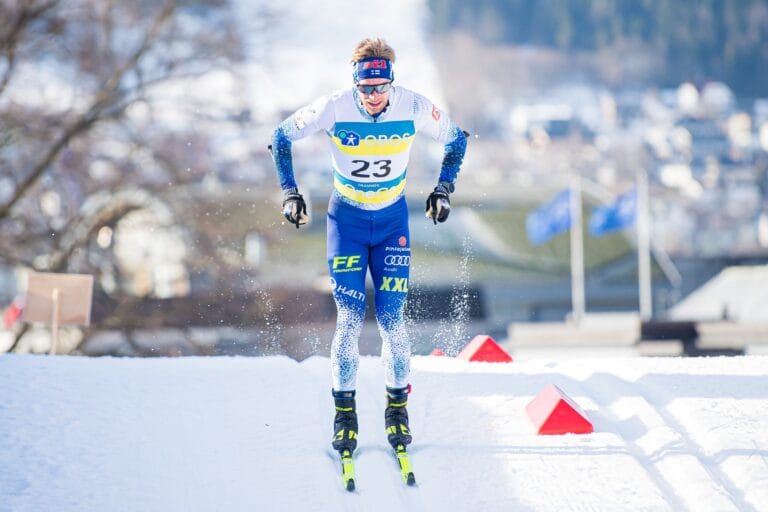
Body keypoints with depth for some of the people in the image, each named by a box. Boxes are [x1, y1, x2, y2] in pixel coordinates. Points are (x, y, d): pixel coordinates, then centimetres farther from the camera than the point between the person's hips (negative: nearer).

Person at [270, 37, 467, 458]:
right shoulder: (334, 108, -21)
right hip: (347, 220, -1)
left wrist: (444, 188, -2)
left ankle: (398, 406, 12)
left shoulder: (414, 108, -18)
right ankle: (345, 411, 5)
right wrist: (289, 192, -8)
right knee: (349, 319, -9)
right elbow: (281, 138, -4)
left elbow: (456, 140, 2)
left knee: (390, 319, -6)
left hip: (393, 221, 1)